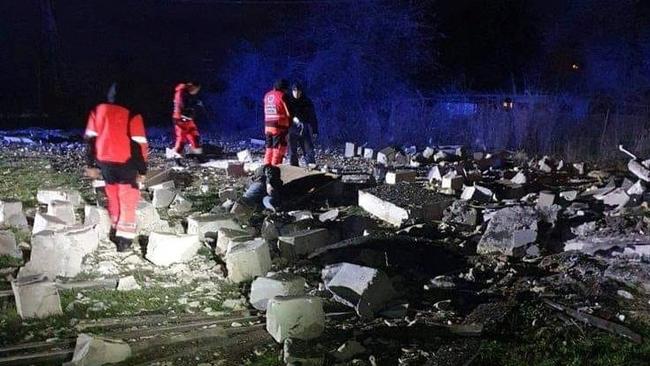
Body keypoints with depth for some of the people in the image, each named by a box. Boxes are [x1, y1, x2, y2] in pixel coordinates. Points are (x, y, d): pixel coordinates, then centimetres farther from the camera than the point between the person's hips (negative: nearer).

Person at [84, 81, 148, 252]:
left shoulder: (98, 110, 3)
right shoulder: (132, 115, -11)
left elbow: (90, 138, 6)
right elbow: (139, 144, -14)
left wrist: (91, 164, 12)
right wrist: (142, 170, -9)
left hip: (105, 162, 5)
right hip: (126, 163, -4)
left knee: (113, 199, 20)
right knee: (128, 202, 5)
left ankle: (115, 233, 28)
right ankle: (124, 239, 4)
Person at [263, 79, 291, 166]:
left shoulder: (267, 95, 13)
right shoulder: (282, 96, -8)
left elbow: (266, 111, 13)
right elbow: (288, 112, -8)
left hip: (267, 126, 6)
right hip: (279, 127, -6)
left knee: (269, 149, 13)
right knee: (279, 149, -2)